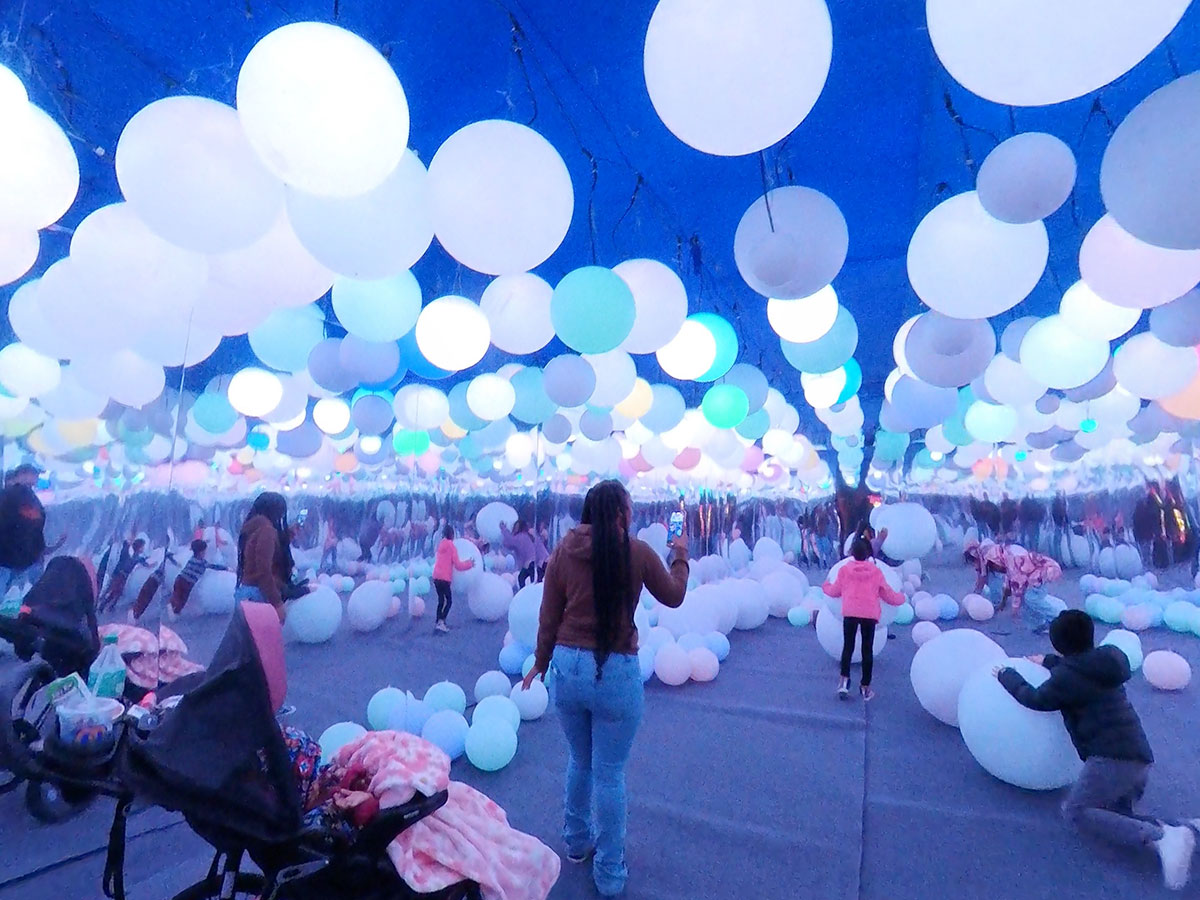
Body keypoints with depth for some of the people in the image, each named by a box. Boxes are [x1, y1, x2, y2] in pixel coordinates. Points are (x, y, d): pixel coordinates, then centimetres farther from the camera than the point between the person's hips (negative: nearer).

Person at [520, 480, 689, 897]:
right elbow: (673, 597, 6)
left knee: (579, 761, 26)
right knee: (610, 774, 14)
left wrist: (540, 663, 17)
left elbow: (548, 617, 2)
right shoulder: (638, 551, -10)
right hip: (616, 672, -3)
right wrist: (680, 555, 21)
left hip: (568, 666, 3)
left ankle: (577, 842, 47)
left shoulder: (563, 550, -4)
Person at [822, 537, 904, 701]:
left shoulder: (844, 569, 3)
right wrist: (900, 598, 34)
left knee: (848, 646, 8)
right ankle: (865, 687, 15)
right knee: (867, 649, 10)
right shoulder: (876, 571, 5)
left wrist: (825, 586, 34)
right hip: (870, 614, 1)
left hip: (850, 613, -1)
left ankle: (844, 680, -8)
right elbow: (887, 594, 13)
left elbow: (835, 591, 12)